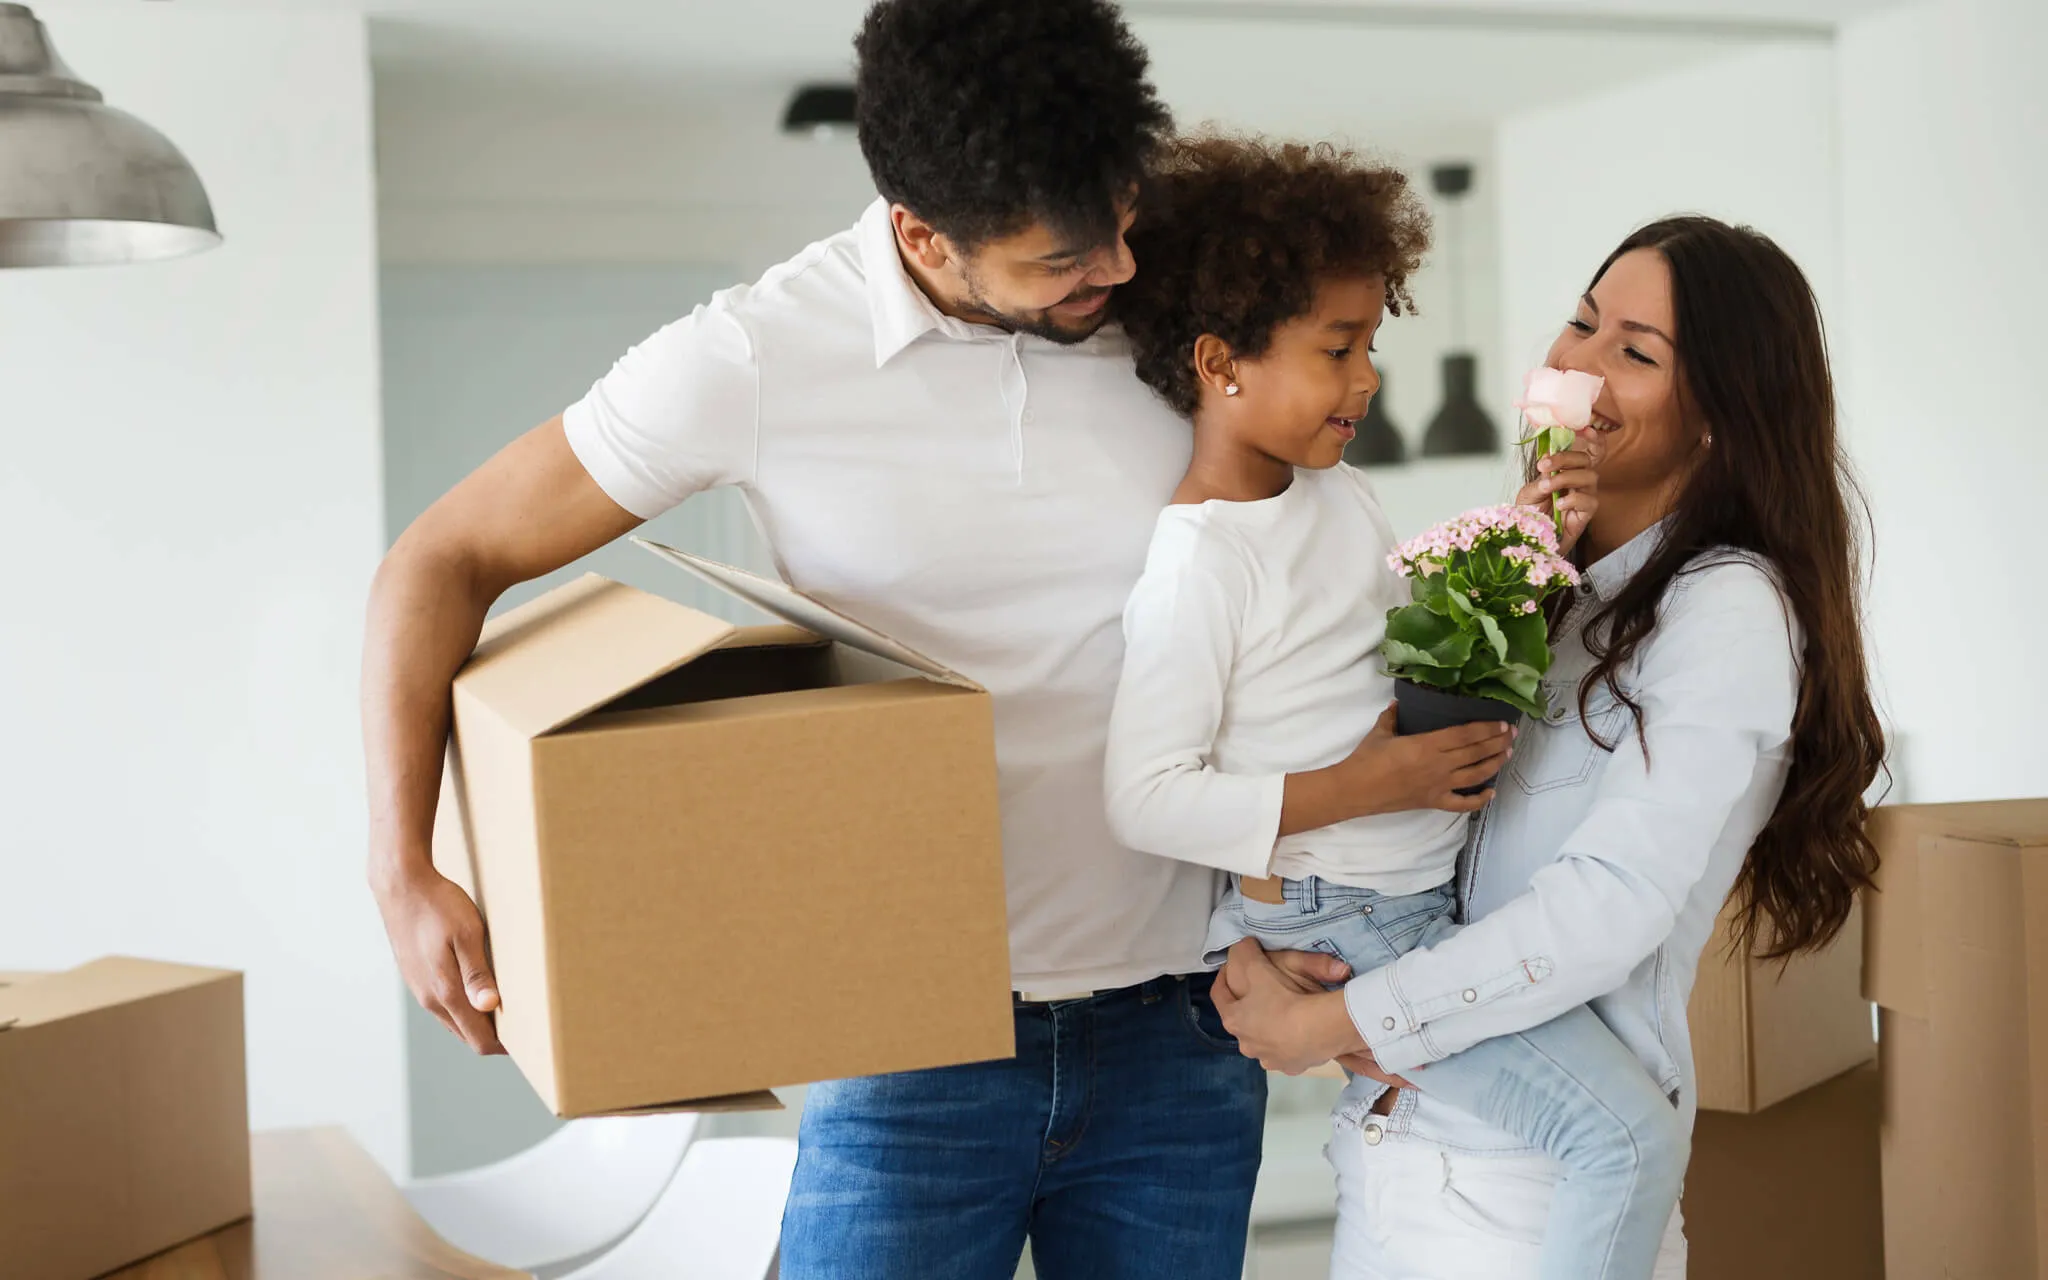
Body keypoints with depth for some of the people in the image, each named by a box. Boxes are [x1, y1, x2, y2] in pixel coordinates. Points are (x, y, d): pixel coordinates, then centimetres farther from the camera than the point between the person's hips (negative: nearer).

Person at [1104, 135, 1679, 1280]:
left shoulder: (1344, 497, 7)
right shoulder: (1196, 562, -19)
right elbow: (1145, 799, -22)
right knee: (1632, 1139, -16)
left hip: (1432, 887, 9)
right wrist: (1356, 788, -22)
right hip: (1336, 928, -9)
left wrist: (1524, 541, 4)